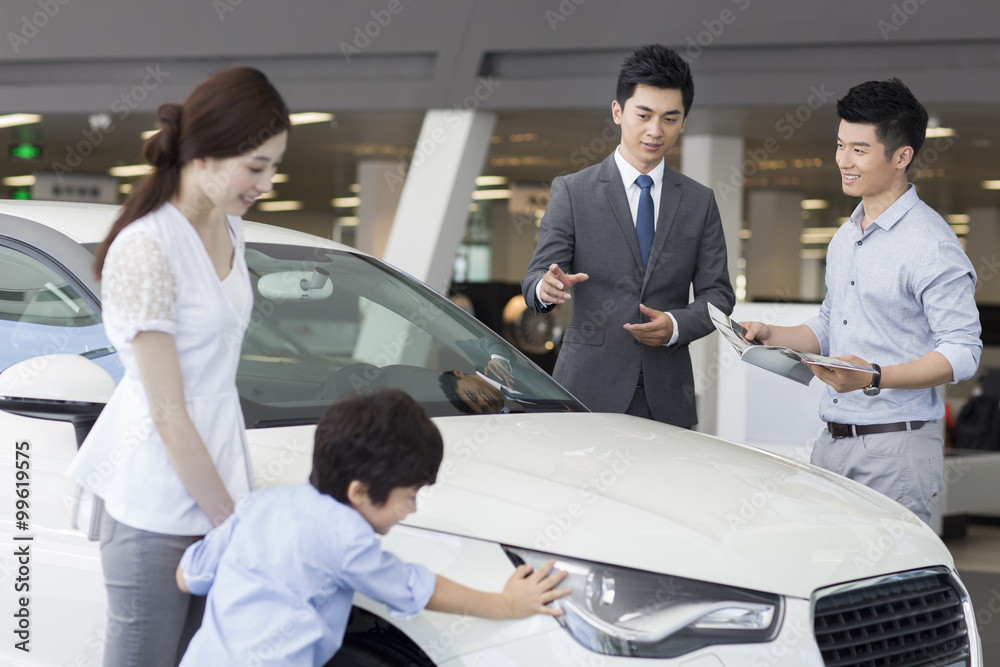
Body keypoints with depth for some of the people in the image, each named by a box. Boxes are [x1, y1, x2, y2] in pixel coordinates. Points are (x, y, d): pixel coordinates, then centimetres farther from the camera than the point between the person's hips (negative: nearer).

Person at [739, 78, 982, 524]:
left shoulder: (931, 245, -11)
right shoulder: (844, 238, 17)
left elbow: (962, 352, -16)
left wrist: (874, 378, -27)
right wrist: (773, 337, 7)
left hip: (896, 448, -8)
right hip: (831, 443, 8)